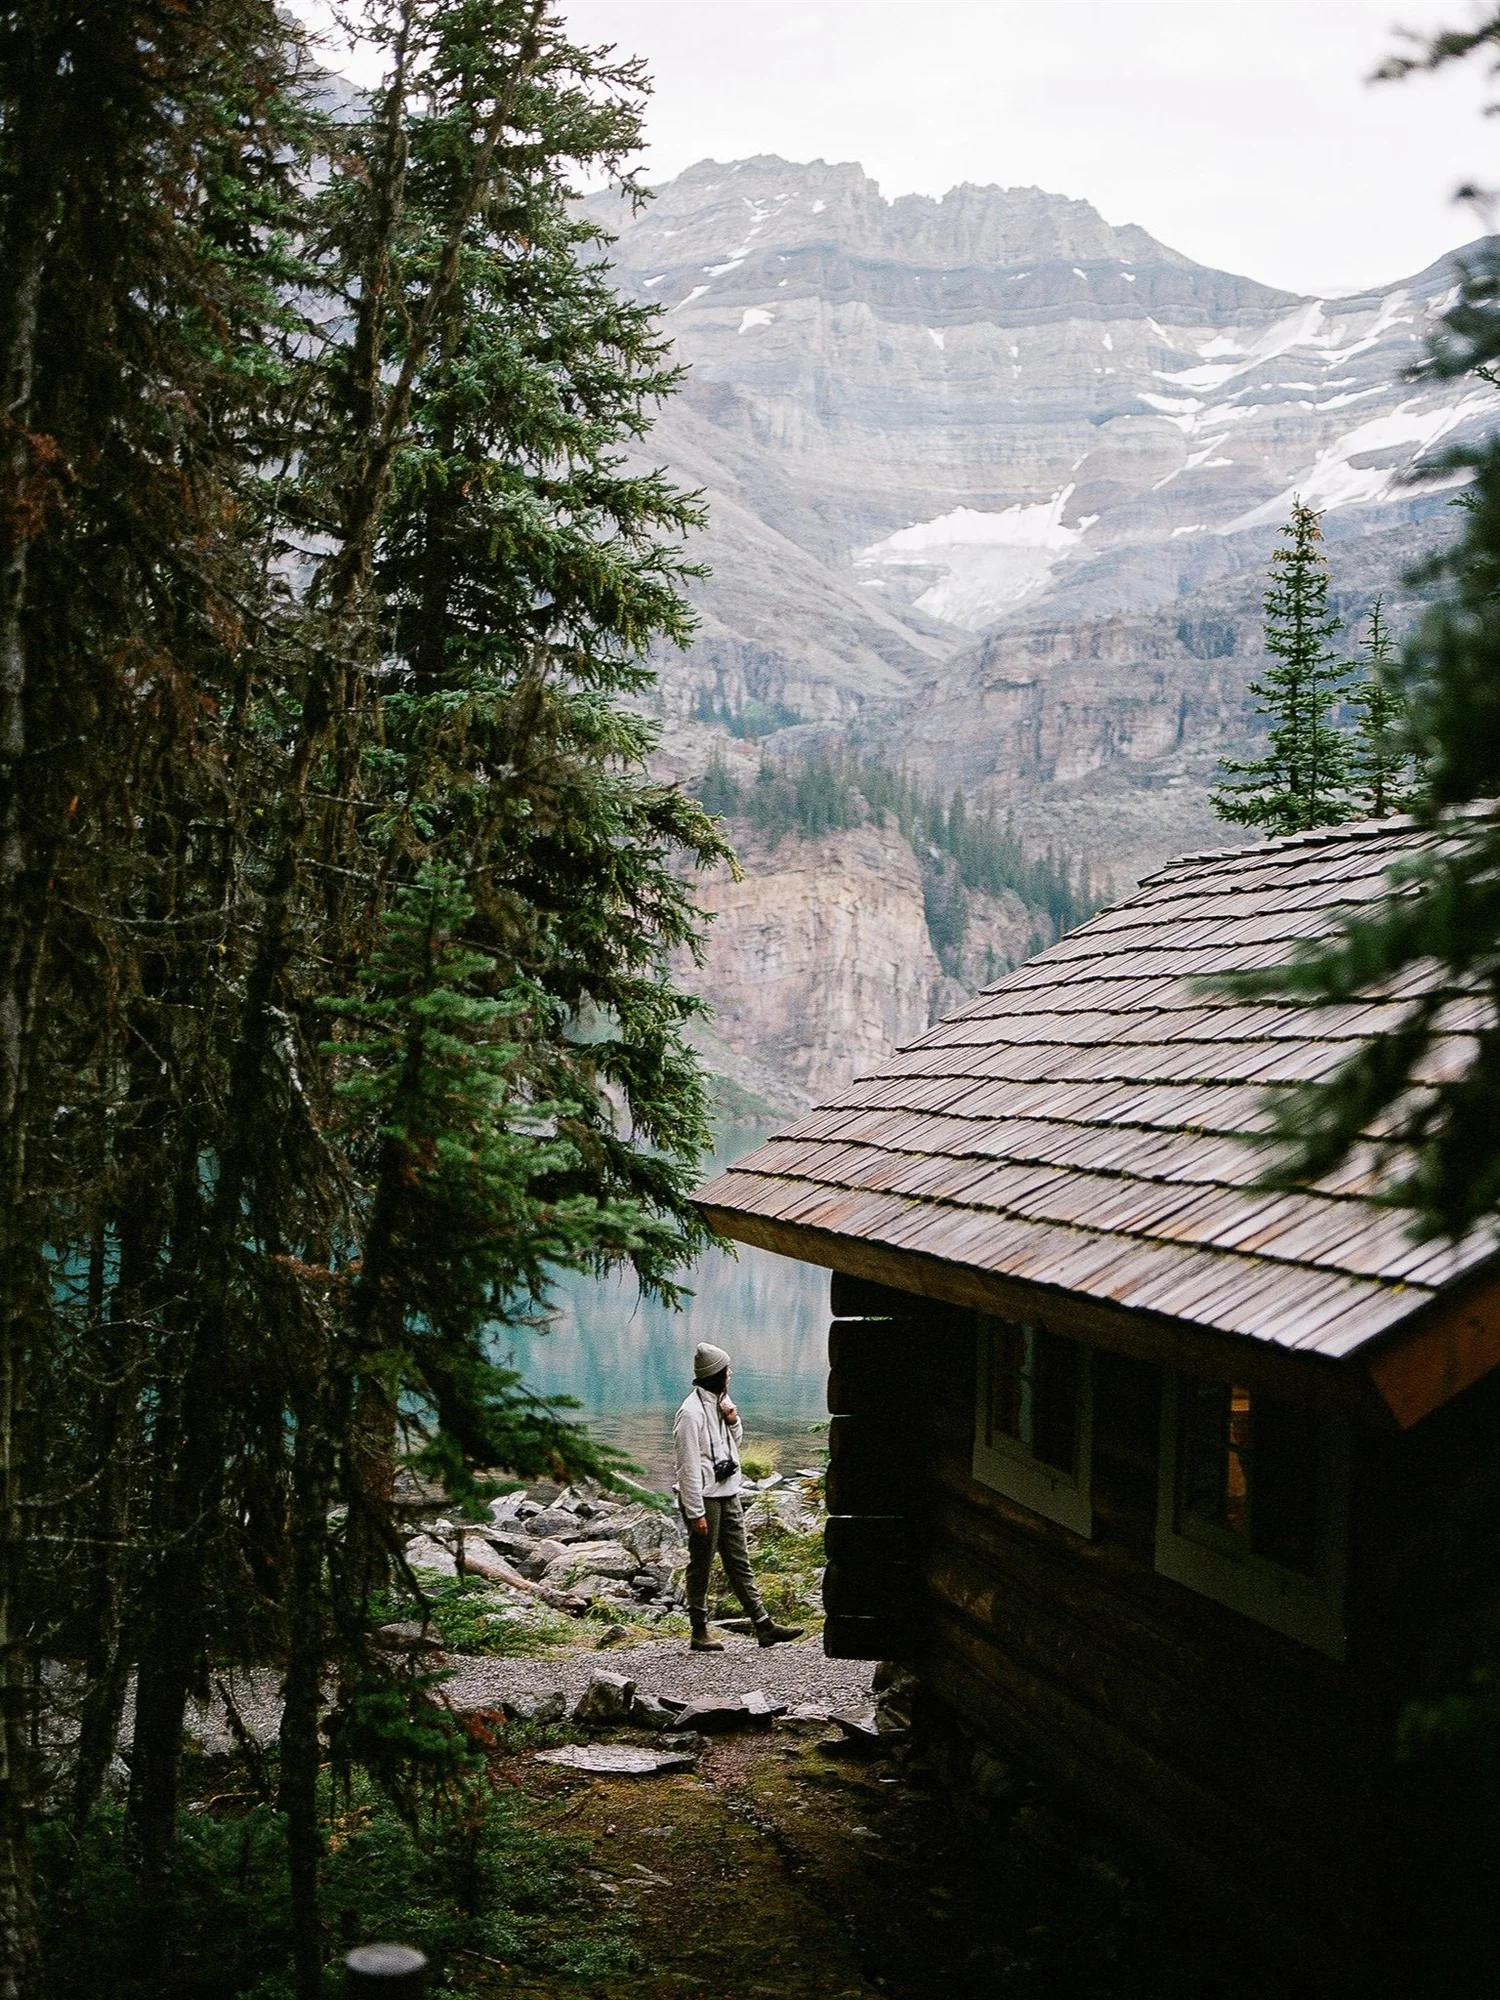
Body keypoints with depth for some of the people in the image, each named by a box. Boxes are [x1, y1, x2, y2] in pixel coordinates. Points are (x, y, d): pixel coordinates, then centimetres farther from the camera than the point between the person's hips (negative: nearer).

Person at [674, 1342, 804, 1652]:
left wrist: (734, 1422, 0)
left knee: (740, 1562, 9)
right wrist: (696, 1513, -20)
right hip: (704, 1498, -8)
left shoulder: (722, 1401, 10)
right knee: (701, 1566, 2)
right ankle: (700, 1633, 10)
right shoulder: (692, 1412, -18)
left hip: (728, 1495, 8)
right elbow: (689, 1466, -19)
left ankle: (763, 1624, 10)